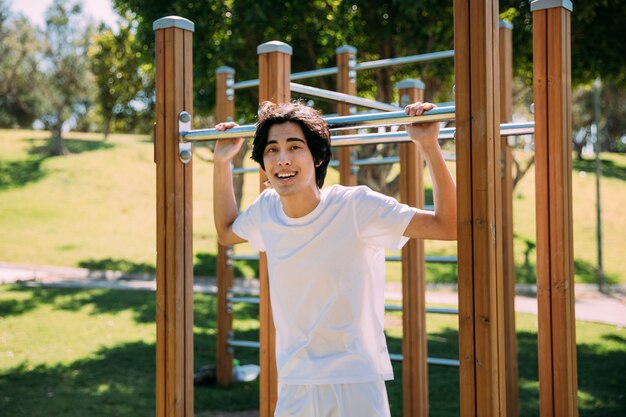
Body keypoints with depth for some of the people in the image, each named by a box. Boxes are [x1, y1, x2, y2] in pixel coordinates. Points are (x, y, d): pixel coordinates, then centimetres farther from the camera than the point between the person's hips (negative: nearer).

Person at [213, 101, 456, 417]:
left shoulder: (356, 206, -16)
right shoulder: (265, 209, -2)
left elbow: (448, 226, -17)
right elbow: (226, 233, 21)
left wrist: (428, 146, -22)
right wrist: (221, 163, 14)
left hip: (357, 382, -4)